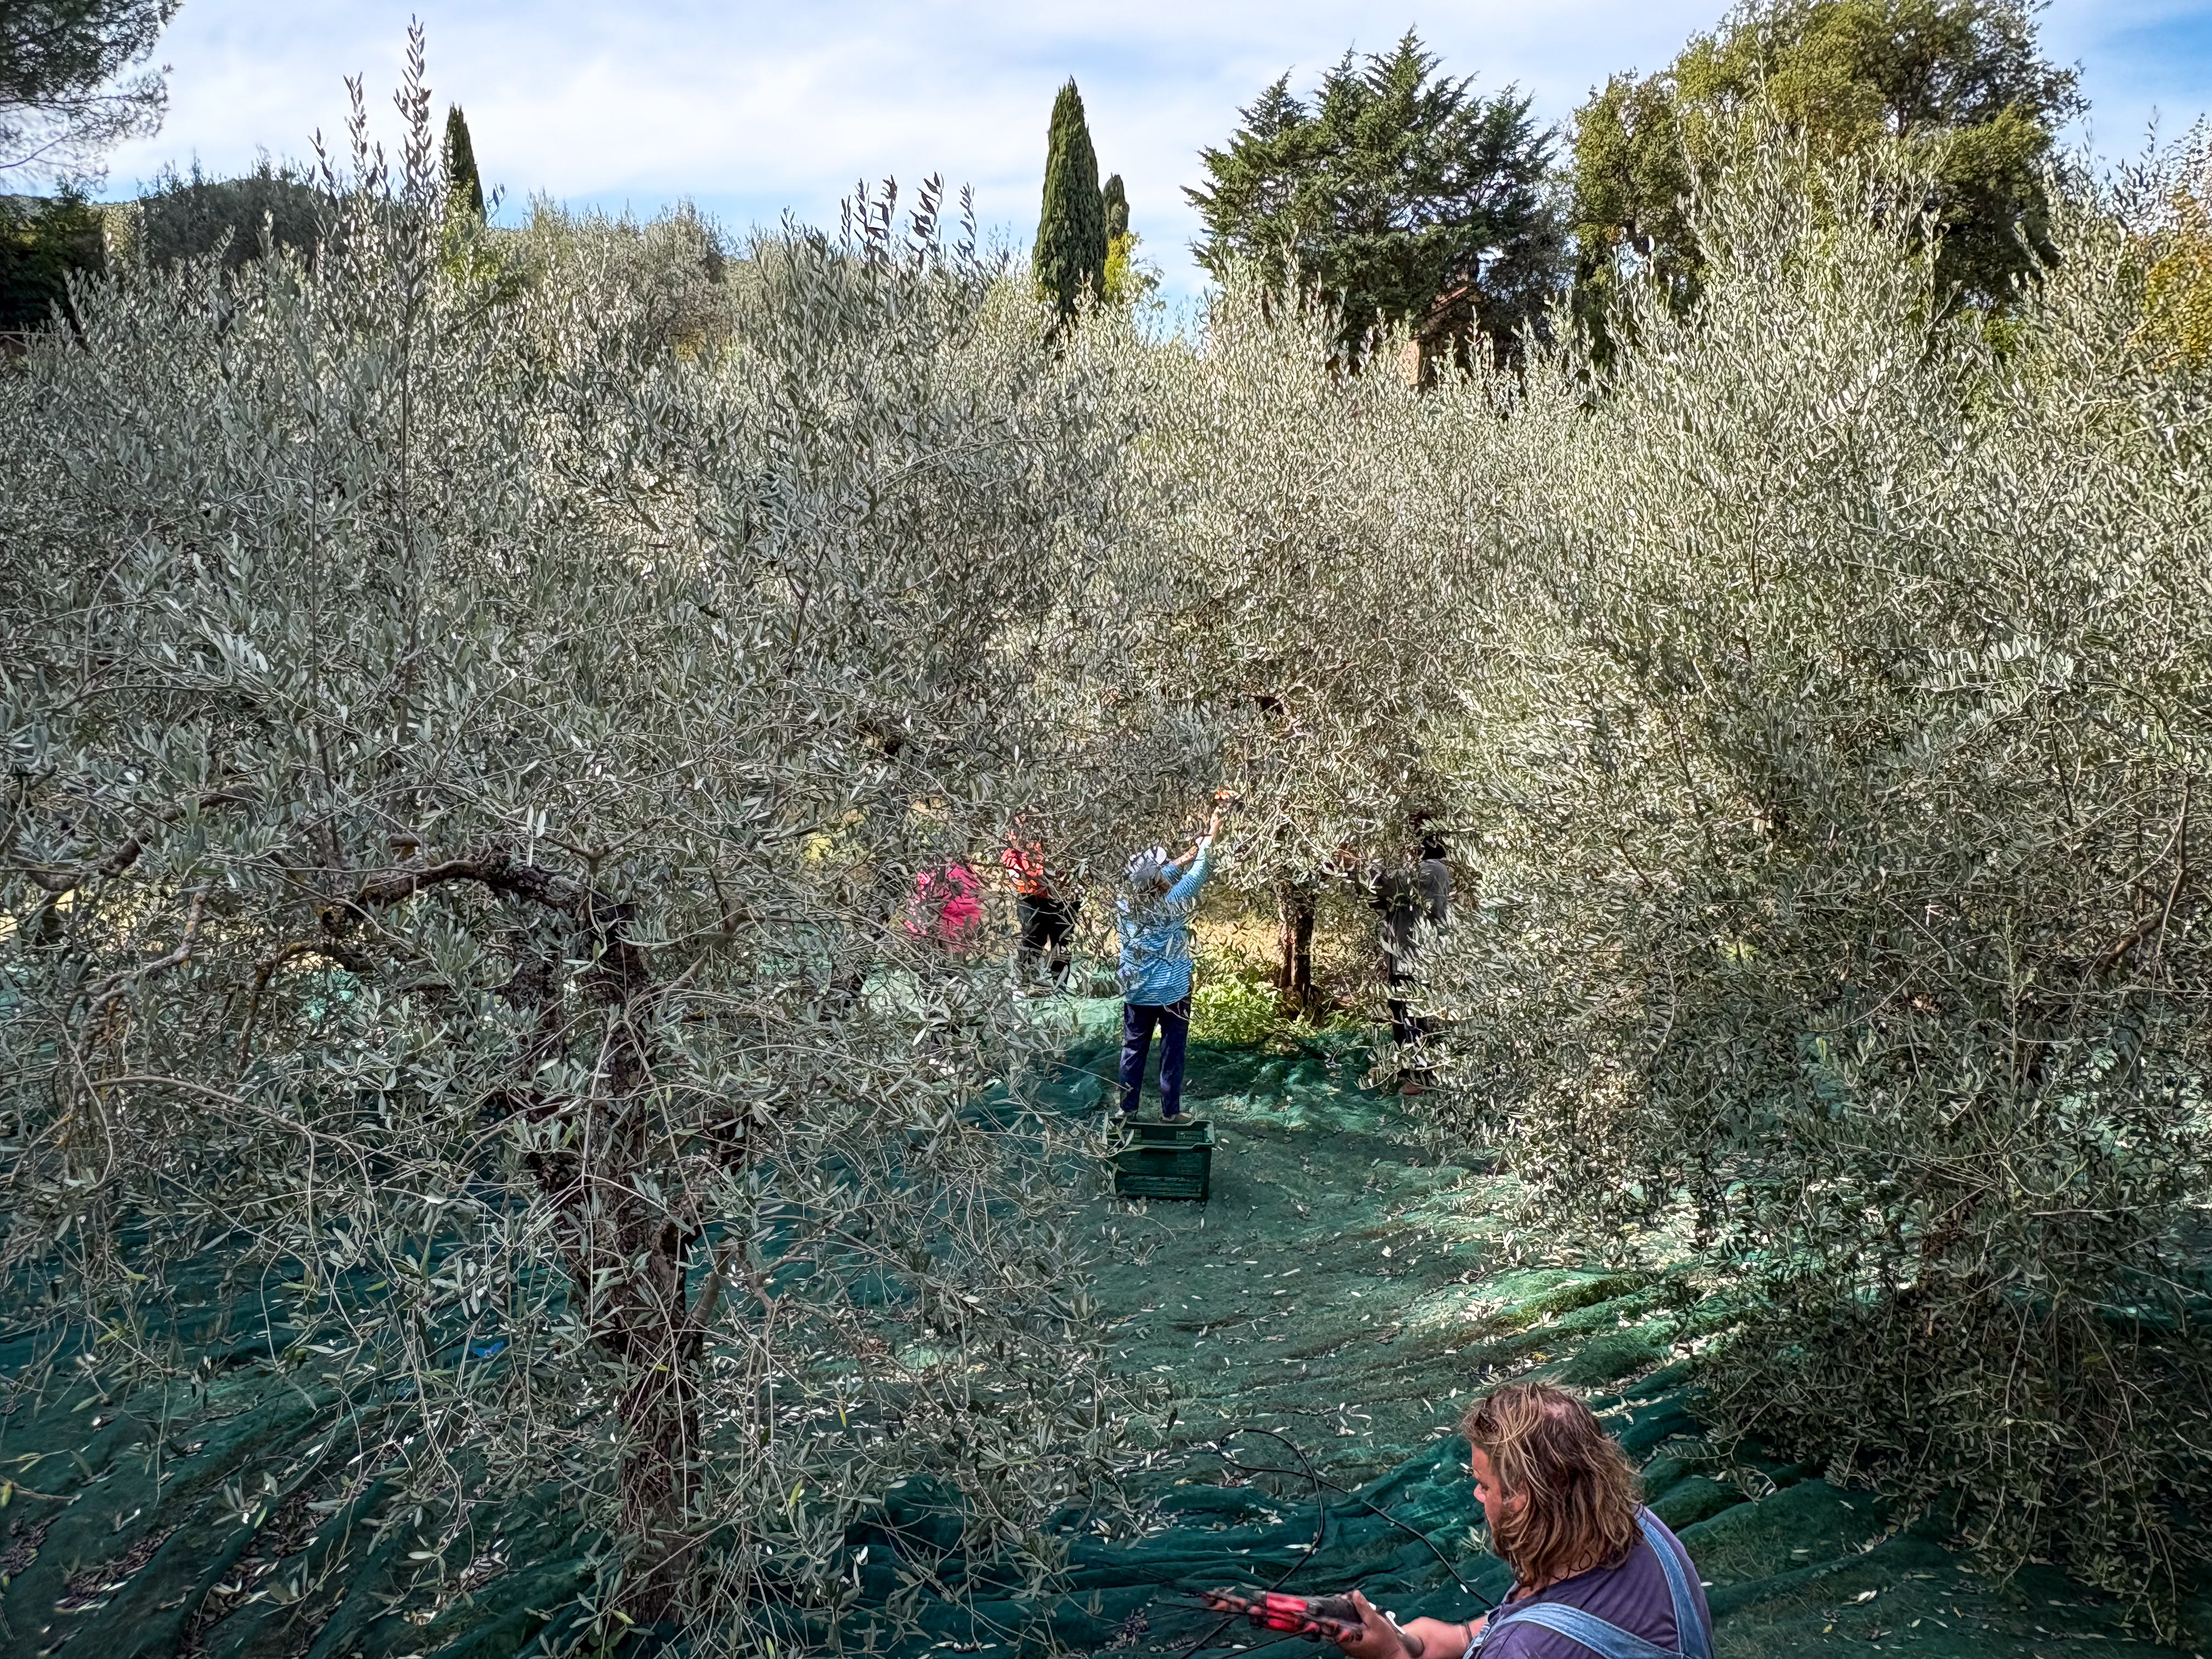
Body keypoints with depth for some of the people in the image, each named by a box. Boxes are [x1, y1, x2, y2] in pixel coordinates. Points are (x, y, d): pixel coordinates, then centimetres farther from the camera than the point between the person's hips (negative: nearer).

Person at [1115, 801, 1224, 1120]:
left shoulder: (1127, 906, -10)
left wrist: (1186, 858, 10)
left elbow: (1152, 878, 7)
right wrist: (1210, 837, -2)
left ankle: (1126, 1108, 22)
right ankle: (1170, 1113, 15)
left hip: (1136, 995, 4)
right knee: (1172, 1054, 8)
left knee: (1133, 1050, 14)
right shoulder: (1170, 906, -22)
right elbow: (1198, 875, -13)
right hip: (1172, 995, -4)